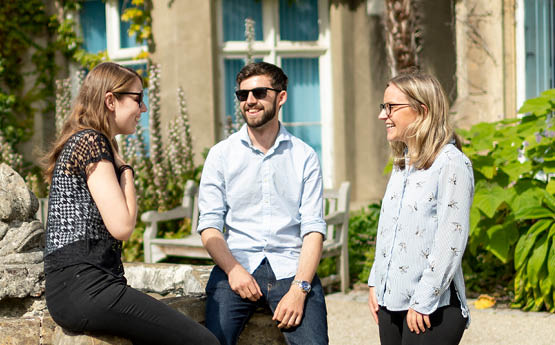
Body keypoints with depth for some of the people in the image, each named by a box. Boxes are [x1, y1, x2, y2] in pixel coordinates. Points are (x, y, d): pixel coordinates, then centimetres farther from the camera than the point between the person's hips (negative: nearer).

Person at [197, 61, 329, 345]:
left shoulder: (304, 156, 9)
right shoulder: (221, 154, 10)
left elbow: (313, 228, 0)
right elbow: (209, 224, 5)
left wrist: (299, 287, -13)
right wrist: (234, 270, -12)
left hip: (290, 267, 0)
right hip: (236, 266, 1)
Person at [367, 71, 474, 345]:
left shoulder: (451, 163, -12)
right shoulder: (401, 164, 14)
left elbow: (450, 241, -17)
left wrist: (423, 302, -18)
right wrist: (375, 283, 11)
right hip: (390, 302, 8)